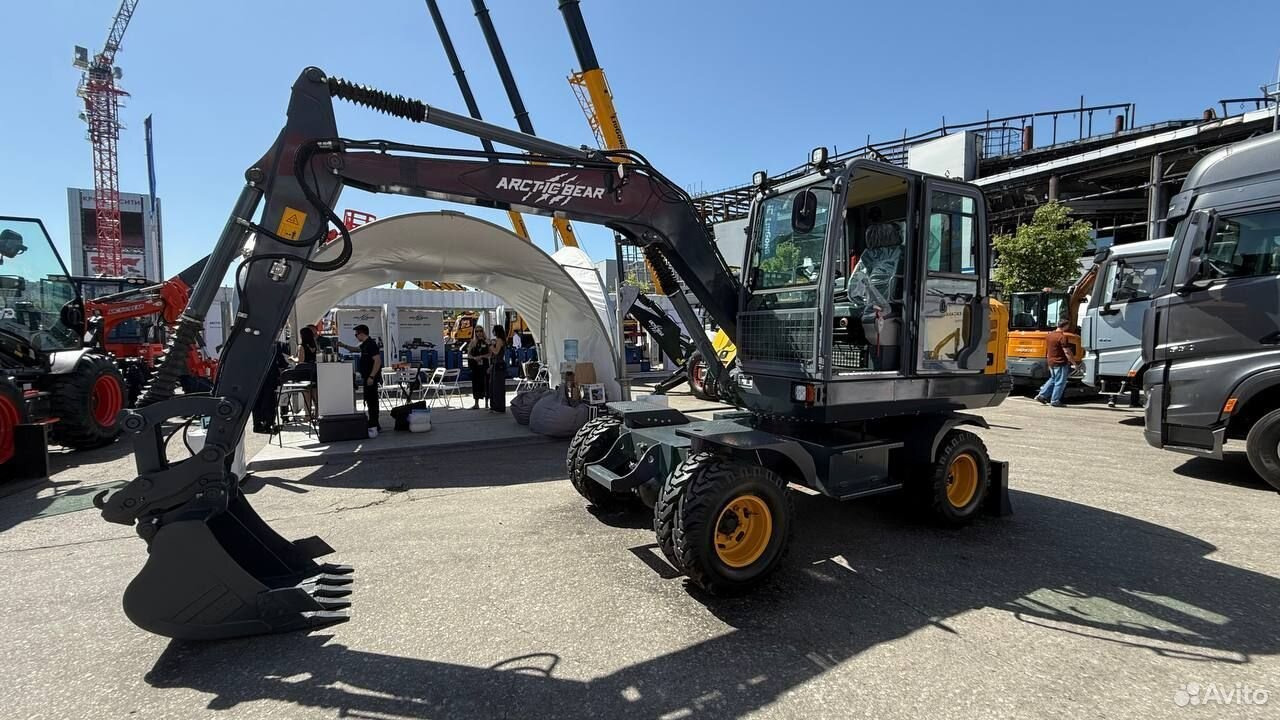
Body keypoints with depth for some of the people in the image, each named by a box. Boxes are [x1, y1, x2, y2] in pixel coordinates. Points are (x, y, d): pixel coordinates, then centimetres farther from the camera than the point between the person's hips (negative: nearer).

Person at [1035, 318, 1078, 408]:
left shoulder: (1049, 335, 8)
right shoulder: (1062, 337, -17)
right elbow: (1067, 352, -19)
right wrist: (1074, 363, -12)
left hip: (1051, 362, 8)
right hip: (1060, 363, -8)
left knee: (1053, 379, 20)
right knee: (1060, 382, 2)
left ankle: (1041, 395, 14)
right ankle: (1055, 401, 6)